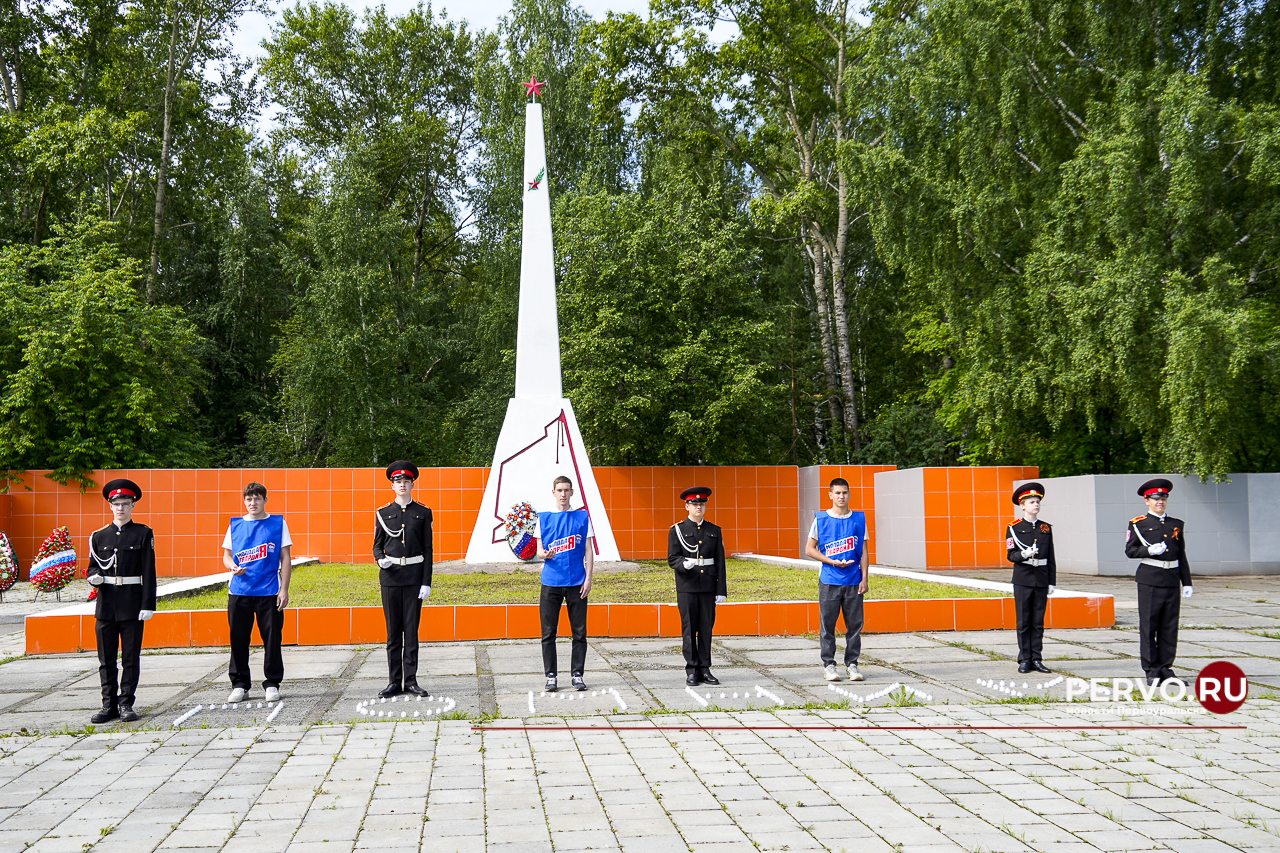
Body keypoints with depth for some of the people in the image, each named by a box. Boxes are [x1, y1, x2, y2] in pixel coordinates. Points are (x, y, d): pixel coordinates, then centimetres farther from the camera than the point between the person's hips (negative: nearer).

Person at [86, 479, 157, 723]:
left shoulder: (143, 534, 1)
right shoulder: (99, 536, 10)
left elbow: (148, 572, -2)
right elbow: (93, 566, 16)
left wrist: (148, 604, -9)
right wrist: (94, 577, -9)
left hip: (132, 602, -3)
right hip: (106, 602, 3)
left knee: (131, 657, 2)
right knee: (106, 658, 6)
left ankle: (126, 704, 10)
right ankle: (109, 705, 13)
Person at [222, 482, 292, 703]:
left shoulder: (278, 524, 4)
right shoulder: (235, 525, 10)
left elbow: (285, 559, 4)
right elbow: (227, 555, 15)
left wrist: (284, 589, -3)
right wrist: (232, 567, -8)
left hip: (269, 592, -2)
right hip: (239, 591, 2)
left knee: (272, 639, 0)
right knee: (238, 639, 4)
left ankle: (272, 684, 12)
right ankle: (240, 685, 16)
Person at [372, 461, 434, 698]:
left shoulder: (423, 513, 4)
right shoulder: (383, 513, 8)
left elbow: (428, 550, 3)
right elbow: (377, 544, 12)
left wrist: (426, 583, -4)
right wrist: (380, 560, -13)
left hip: (414, 575, -1)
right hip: (390, 575, 1)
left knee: (412, 629, 0)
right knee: (393, 630, 4)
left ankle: (411, 681, 6)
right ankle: (394, 681, 10)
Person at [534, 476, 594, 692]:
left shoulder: (582, 517, 7)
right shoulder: (543, 518, 7)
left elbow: (589, 551, 6)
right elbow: (539, 551, 7)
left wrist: (588, 579, -3)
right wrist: (545, 554, -17)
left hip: (577, 582, 0)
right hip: (551, 582, 0)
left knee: (579, 632, 2)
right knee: (548, 632, 1)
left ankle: (577, 675, 11)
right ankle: (551, 676, 9)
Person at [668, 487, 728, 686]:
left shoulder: (715, 531, 9)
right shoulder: (677, 530, 3)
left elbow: (720, 563, 8)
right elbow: (672, 559, -2)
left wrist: (721, 591, 3)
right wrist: (684, 564, -25)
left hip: (708, 587, 2)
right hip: (687, 587, -2)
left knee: (706, 628, 4)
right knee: (689, 629, 0)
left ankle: (705, 670, 11)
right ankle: (691, 671, 6)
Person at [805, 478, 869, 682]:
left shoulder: (859, 519, 8)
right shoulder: (821, 519, 1)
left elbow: (863, 551, 10)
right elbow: (809, 549, 2)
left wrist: (864, 578, 2)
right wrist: (833, 562, -9)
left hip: (853, 582, 2)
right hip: (829, 581, -2)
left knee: (855, 625, 3)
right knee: (827, 625, 0)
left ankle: (852, 664, 13)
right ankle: (828, 665, 9)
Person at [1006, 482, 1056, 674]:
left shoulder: (1046, 528, 9)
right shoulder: (1014, 528, 0)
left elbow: (1051, 558, 10)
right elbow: (1011, 555, -4)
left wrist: (1052, 583, 5)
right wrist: (1024, 554, -26)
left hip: (1042, 579, 3)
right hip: (1023, 579, -3)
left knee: (1038, 621, 5)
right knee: (1024, 621, 0)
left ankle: (1036, 659, 10)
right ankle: (1024, 660, 6)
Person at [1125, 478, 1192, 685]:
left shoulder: (1177, 525, 14)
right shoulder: (1138, 524, 2)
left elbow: (1182, 556, 15)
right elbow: (1130, 550, 1)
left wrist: (1187, 583, 10)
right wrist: (1149, 550, -17)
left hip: (1171, 580, 4)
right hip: (1149, 580, -4)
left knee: (1170, 627, 5)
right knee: (1148, 625, -2)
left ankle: (1165, 668, 13)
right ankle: (1152, 670, 5)